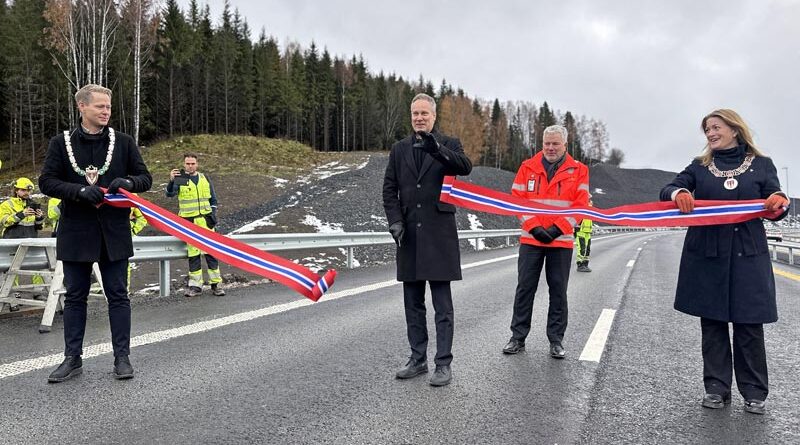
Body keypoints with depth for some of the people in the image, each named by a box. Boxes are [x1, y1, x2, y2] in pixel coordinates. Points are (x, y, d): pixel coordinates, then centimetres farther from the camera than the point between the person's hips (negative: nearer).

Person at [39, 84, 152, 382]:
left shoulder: (123, 142, 4)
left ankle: (122, 357, 13)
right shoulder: (61, 143, 4)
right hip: (76, 232, 1)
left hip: (114, 232, 0)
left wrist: (128, 182, -16)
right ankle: (72, 359, 20)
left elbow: (145, 178, 7)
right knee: (75, 296, 9)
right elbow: (46, 182, 0)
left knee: (118, 295, 4)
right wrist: (80, 191, -17)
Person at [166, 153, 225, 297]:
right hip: (189, 222, -2)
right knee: (193, 254, 2)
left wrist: (213, 215, 7)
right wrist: (171, 181, -34)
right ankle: (195, 285, 9)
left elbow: (213, 199, 17)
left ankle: (216, 283, 7)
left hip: (205, 221, 2)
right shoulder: (180, 179, 2)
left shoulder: (205, 179, 11)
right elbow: (170, 194, -16)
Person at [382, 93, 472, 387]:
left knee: (442, 305, -1)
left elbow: (465, 167, -17)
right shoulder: (399, 149, 13)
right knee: (413, 304, 11)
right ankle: (418, 359, 22)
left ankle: (443, 364, 7)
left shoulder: (449, 145, 4)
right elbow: (389, 189, 10)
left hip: (439, 234, -4)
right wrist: (395, 221, -3)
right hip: (409, 235, 4)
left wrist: (437, 149, -33)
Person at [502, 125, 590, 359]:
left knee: (558, 291, 6)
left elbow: (580, 204, -2)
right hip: (530, 239, 1)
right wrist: (534, 227, -11)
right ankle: (518, 337, 14)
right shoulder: (528, 167, 5)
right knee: (525, 288, 4)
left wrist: (557, 229, -12)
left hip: (561, 241, 0)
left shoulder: (578, 170, 4)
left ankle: (556, 341, 17)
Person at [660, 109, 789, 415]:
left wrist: (780, 203, -20)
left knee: (749, 323, 0)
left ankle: (754, 393, 13)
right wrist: (678, 193, -23)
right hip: (706, 254, 1)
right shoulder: (700, 166, 10)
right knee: (712, 322, 5)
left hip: (748, 255, -1)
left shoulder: (761, 165, 7)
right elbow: (668, 190, 0)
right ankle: (716, 389, 14)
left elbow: (776, 210, 5)